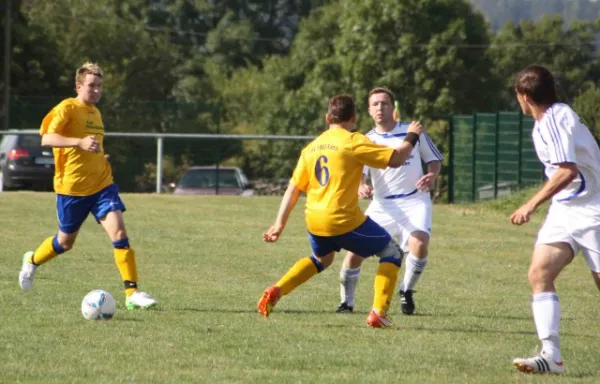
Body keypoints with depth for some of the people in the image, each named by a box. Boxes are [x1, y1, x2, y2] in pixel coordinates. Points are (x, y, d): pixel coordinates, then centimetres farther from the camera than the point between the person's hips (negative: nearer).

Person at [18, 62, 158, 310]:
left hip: (102, 185, 5)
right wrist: (80, 142, -35)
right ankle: (32, 262, 43)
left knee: (118, 232, -13)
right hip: (71, 187, -5)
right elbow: (47, 139, -24)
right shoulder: (67, 108, -10)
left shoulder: (95, 113, 13)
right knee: (66, 241, 11)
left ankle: (132, 293, -15)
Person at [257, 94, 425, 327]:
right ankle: (378, 312, -4)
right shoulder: (353, 142, -7)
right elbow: (396, 159, -9)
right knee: (392, 253, 11)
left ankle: (276, 291, 16)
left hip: (314, 221, 7)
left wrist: (280, 224, 15)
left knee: (322, 259, 35)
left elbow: (293, 189, 13)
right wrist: (412, 137, 8)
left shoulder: (312, 147, 12)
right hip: (344, 220, -7)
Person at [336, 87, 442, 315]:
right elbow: (358, 172, -9)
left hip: (414, 201, -1)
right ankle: (346, 302, 12)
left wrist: (432, 176, -12)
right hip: (382, 205, 2)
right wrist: (360, 187, -33)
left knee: (419, 243, -27)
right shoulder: (367, 141, 3)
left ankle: (406, 292, -1)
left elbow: (434, 159, 11)